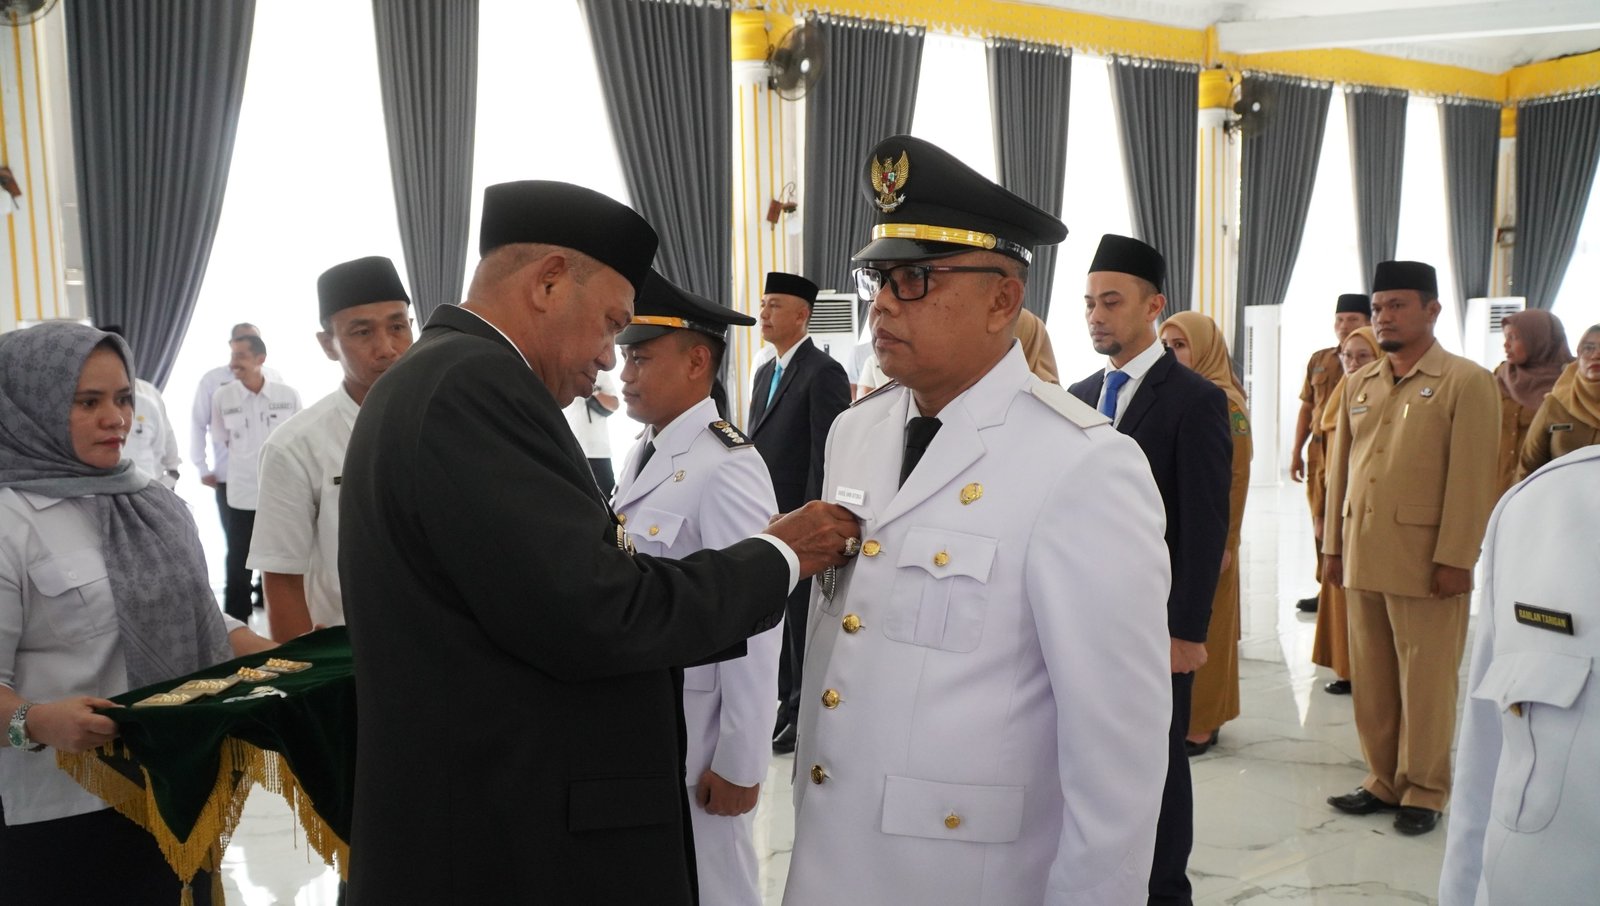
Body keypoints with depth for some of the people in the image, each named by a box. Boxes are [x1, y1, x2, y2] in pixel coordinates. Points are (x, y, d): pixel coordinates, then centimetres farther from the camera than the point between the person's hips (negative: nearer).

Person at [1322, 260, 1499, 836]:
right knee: (1371, 679, 11)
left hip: (1425, 561, -5)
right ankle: (1384, 780, 25)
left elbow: (1472, 479, -9)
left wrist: (1455, 559, -13)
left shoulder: (1467, 383, -5)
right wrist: (1333, 545, 11)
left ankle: (1424, 791, 19)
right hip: (1362, 557, 5)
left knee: (1425, 682, 5)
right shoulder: (1359, 384, 12)